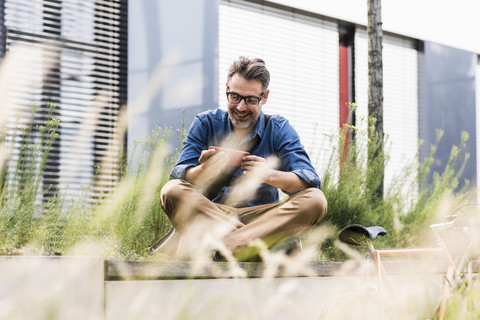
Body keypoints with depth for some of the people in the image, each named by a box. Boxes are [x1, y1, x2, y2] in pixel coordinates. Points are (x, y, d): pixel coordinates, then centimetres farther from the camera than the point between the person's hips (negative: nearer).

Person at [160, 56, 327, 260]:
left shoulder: (279, 129, 4)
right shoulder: (206, 123, 4)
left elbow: (310, 181, -9)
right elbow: (179, 176, -7)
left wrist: (270, 175, -30)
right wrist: (202, 171, -32)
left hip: (262, 217, 0)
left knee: (315, 200, -26)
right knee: (172, 191, -25)